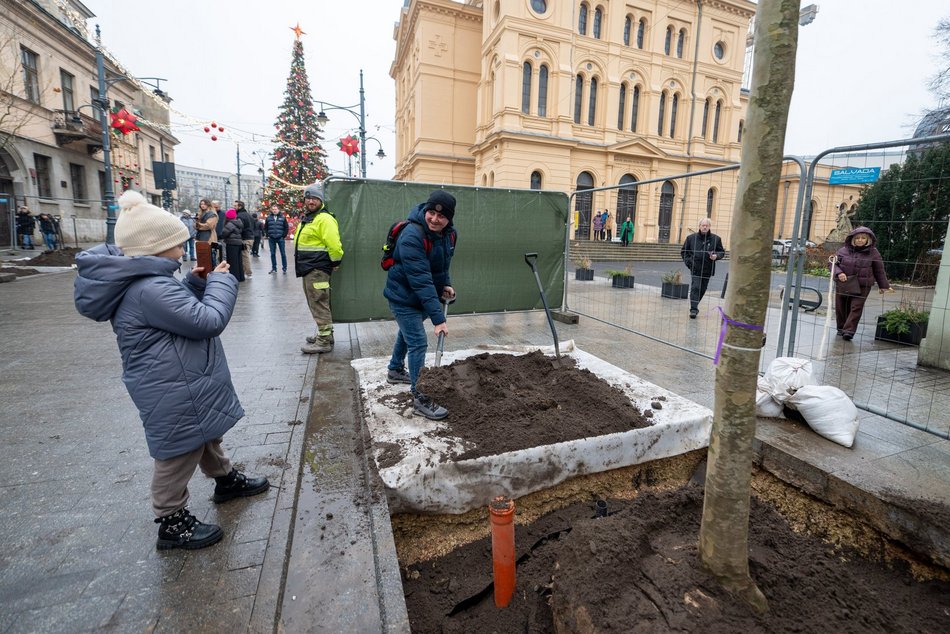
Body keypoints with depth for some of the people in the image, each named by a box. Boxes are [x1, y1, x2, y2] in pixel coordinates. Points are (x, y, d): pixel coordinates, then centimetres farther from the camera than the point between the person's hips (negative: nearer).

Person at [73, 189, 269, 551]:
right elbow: (209, 320, -29)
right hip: (175, 390, -11)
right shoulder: (150, 290, -28)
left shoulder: (147, 281, 5)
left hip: (186, 381, 11)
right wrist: (220, 281, -15)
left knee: (206, 434, 26)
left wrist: (195, 283, 5)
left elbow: (179, 309, 19)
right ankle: (172, 523, 24)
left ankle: (226, 480, 46)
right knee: (181, 452, 5)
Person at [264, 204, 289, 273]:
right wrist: (268, 235, 2)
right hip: (271, 239, 2)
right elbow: (265, 228, 12)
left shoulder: (282, 217, 1)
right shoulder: (268, 218, 5)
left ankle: (284, 268, 9)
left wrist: (283, 236, -3)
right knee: (272, 254, 6)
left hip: (280, 238, -2)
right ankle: (274, 268, 14)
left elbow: (286, 227, 3)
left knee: (283, 253, 1)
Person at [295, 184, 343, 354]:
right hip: (309, 269, 11)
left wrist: (335, 263, -12)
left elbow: (334, 244, -21)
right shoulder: (307, 218, 18)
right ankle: (324, 334, 28)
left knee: (319, 304, -7)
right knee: (315, 303, 17)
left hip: (317, 270, -11)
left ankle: (324, 341, -1)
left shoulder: (324, 219, -15)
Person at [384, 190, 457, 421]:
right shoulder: (411, 235, -32)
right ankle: (420, 397, 4)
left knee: (408, 332, 25)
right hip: (404, 296, -8)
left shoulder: (450, 233, -7)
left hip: (423, 297, 8)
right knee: (418, 343, -9)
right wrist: (438, 318, -39)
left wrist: (446, 284, -4)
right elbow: (421, 280, -37)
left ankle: (395, 370, 50)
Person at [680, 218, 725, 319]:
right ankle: (693, 309, -14)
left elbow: (722, 252, 11)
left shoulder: (716, 239, 3)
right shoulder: (691, 237, 2)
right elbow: (683, 251, 11)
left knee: (702, 289, 11)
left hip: (707, 270, 2)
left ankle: (694, 306, 29)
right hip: (695, 268, -2)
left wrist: (716, 256, -12)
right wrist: (688, 261, -3)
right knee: (695, 288, -13)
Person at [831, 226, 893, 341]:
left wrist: (884, 286, 15)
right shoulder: (844, 250, 2)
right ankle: (841, 328, 23)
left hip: (862, 287, -1)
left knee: (856, 308, -11)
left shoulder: (873, 253, 3)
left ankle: (849, 330, -13)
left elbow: (879, 271, 10)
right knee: (841, 308, 8)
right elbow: (833, 263, 5)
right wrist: (838, 273, -15)